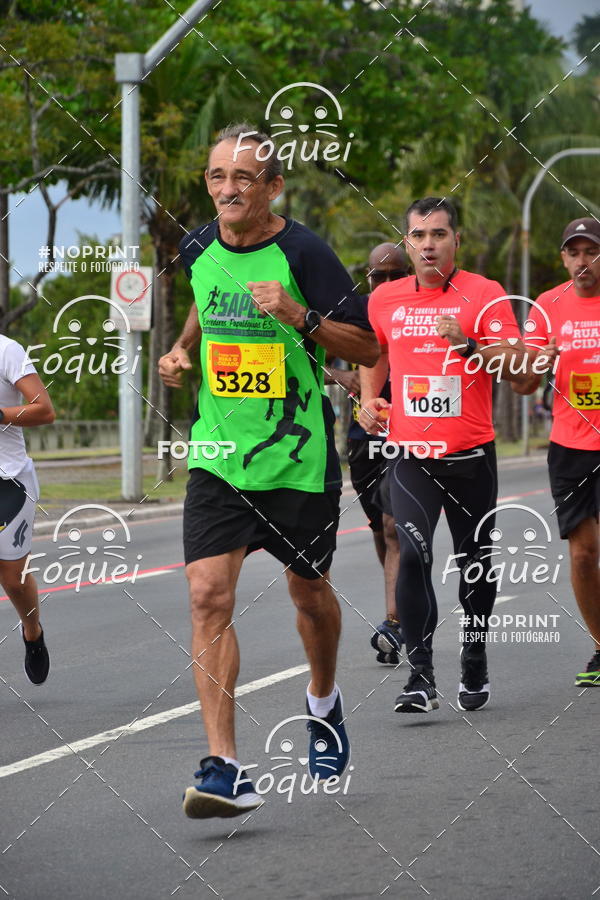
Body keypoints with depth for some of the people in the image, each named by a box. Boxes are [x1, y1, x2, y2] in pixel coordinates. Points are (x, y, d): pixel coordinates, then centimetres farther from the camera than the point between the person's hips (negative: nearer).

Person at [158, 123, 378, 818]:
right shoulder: (198, 249, 3)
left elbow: (368, 349, -11)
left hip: (299, 455, -3)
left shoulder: (303, 253, -11)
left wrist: (298, 316, -24)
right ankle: (223, 768, -16)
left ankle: (324, 702, 47)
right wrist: (182, 350, 12)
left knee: (307, 588, 15)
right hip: (217, 454, 3)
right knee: (209, 596, -13)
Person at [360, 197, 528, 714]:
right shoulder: (385, 299, 7)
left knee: (475, 563, 10)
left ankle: (475, 664, 32)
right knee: (413, 554, -16)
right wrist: (370, 398, 13)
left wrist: (467, 343, -25)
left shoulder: (485, 295, -4)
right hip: (411, 457, 1)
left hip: (471, 456, -1)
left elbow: (516, 365, -12)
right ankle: (421, 677, -16)